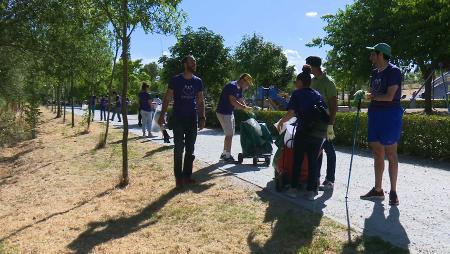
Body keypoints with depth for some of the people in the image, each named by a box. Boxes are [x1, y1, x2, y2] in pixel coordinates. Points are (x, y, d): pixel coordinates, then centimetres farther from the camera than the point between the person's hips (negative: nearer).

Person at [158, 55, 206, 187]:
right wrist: (162, 115, -8)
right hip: (178, 119, -3)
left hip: (192, 119, 4)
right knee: (178, 149, 0)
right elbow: (167, 99, -1)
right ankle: (178, 177, 9)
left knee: (190, 149, 8)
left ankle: (187, 175, 18)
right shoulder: (175, 80, -4)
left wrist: (202, 118, 3)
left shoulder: (198, 81, 6)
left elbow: (201, 101, 9)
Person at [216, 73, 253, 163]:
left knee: (229, 134, 15)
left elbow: (241, 101, 12)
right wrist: (244, 108, -26)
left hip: (230, 113, 10)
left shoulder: (239, 89, 10)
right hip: (223, 113, -10)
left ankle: (224, 153, 26)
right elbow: (233, 101, -29)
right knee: (229, 135, -5)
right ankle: (227, 156, 4)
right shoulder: (232, 86, -21)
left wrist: (248, 109, 1)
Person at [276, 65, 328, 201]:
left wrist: (281, 122, 8)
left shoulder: (297, 94, 5)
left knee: (298, 159, 8)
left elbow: (291, 112, -7)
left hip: (305, 129, -4)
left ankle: (293, 189, 10)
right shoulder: (317, 94, 19)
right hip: (320, 130, 4)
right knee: (313, 160, 9)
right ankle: (311, 191, 8)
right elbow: (326, 111, 10)